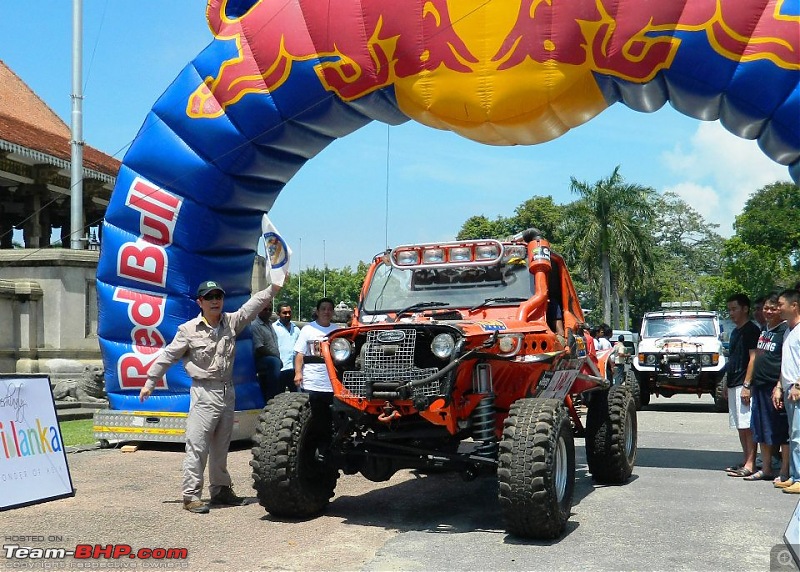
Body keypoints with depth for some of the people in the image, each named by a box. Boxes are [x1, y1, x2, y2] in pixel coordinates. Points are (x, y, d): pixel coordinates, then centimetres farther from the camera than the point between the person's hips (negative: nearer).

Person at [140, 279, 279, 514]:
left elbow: (254, 305, -2)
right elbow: (168, 356, 0)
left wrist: (276, 286, -14)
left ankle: (221, 489, 28)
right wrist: (149, 383, 4)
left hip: (227, 391, 5)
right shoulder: (189, 330, -6)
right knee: (197, 446, -6)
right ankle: (191, 495, 0)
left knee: (221, 446, 16)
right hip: (204, 392, -5)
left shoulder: (231, 322, 5)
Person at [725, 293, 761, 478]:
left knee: (748, 426, -8)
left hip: (744, 385, -9)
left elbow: (753, 358, -15)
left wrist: (746, 385, -20)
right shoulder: (735, 332, 19)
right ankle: (746, 461, 17)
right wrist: (727, 385, 20)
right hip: (734, 385, 9)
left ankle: (750, 464, -7)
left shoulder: (751, 330, -9)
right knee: (740, 426, 11)